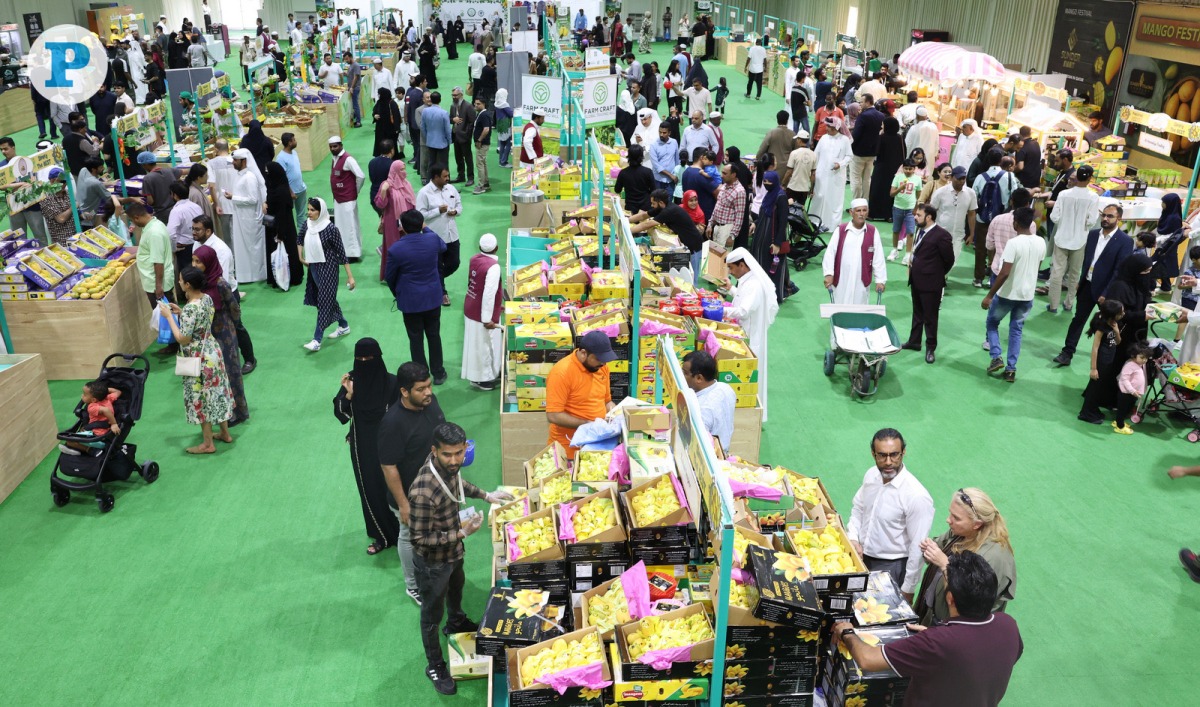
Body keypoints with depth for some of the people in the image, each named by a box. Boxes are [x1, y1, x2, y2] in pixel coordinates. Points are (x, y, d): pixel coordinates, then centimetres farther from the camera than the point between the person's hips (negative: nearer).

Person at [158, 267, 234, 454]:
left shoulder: (190, 308, -27)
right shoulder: (206, 298, -1)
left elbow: (183, 339, -22)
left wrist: (169, 316, -17)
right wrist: (181, 312, 9)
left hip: (199, 360, -8)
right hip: (212, 353, 9)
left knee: (201, 400, 6)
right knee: (216, 394, 20)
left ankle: (208, 444, 19)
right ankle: (225, 434, 35)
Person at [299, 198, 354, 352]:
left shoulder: (330, 229, -20)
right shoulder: (307, 224, -3)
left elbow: (341, 253, -16)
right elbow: (300, 238, 19)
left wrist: (350, 276, -15)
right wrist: (301, 257, 10)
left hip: (328, 268, -7)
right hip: (313, 267, 7)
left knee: (325, 301, -3)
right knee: (328, 298, 19)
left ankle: (317, 340, -1)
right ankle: (344, 326, 38)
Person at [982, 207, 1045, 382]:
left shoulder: (1013, 243, -22)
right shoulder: (1041, 242, -2)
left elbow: (1004, 273, -25)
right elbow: (1036, 268, 12)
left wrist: (989, 296, -19)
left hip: (1008, 294, -5)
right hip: (1027, 295, 5)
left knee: (992, 323, 18)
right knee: (1016, 330, 16)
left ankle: (996, 358, 6)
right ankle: (1011, 369, 14)